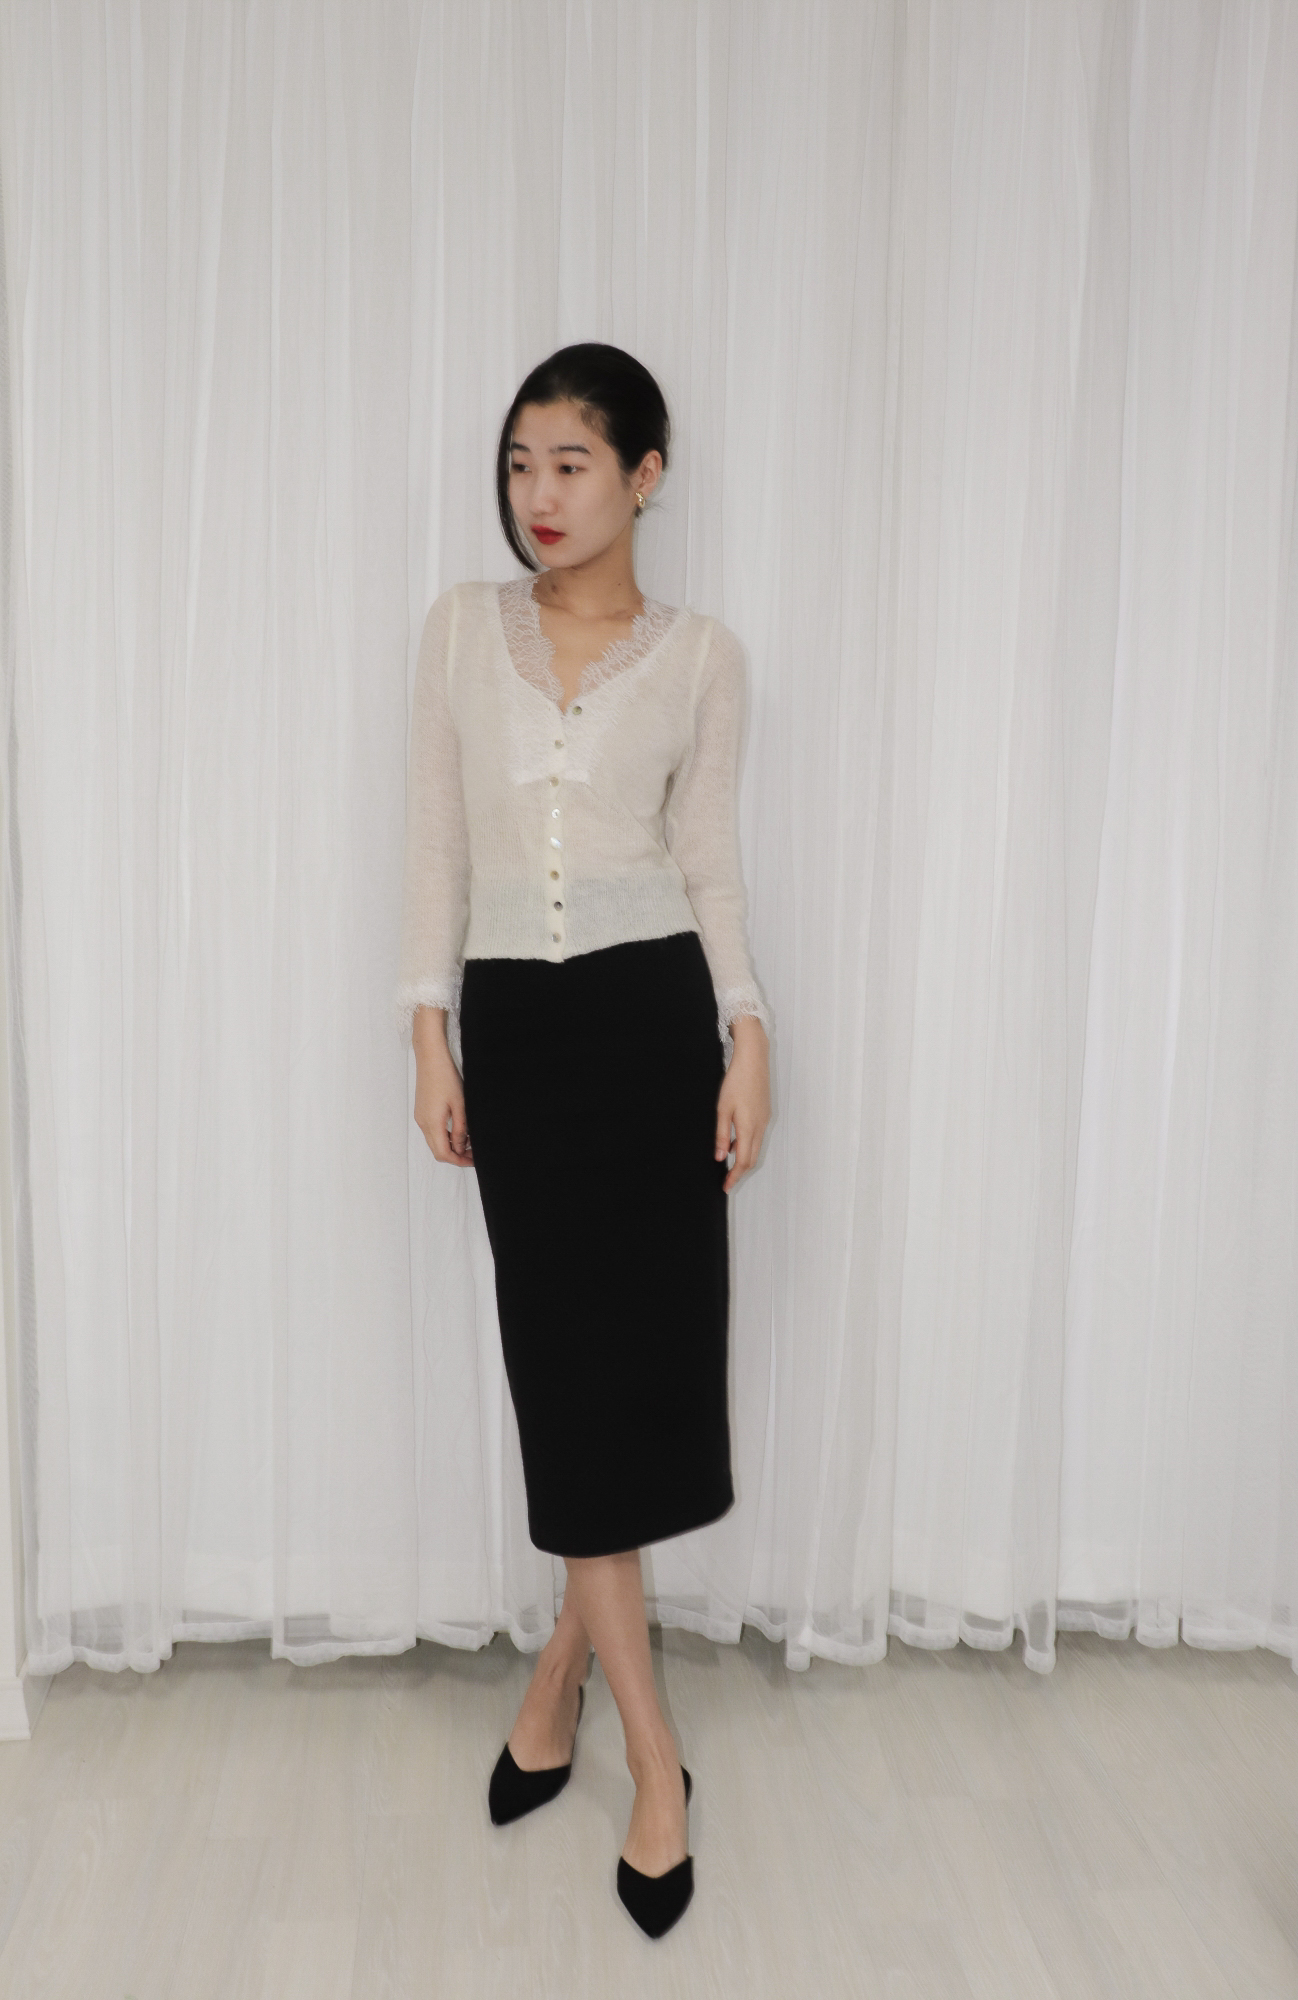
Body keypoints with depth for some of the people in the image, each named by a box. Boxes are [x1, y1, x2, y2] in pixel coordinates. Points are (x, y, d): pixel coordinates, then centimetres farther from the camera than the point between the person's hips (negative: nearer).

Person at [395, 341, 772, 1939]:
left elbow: (710, 863, 5)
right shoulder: (462, 628, 8)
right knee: (568, 1359, 2)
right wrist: (429, 1031, 0)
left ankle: (563, 1668, 26)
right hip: (512, 1023, 1)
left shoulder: (698, 655, 5)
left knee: (644, 1346, 1)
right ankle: (653, 1756, 16)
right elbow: (434, 841, 6)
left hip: (649, 1013, 0)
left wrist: (749, 1037, -6)